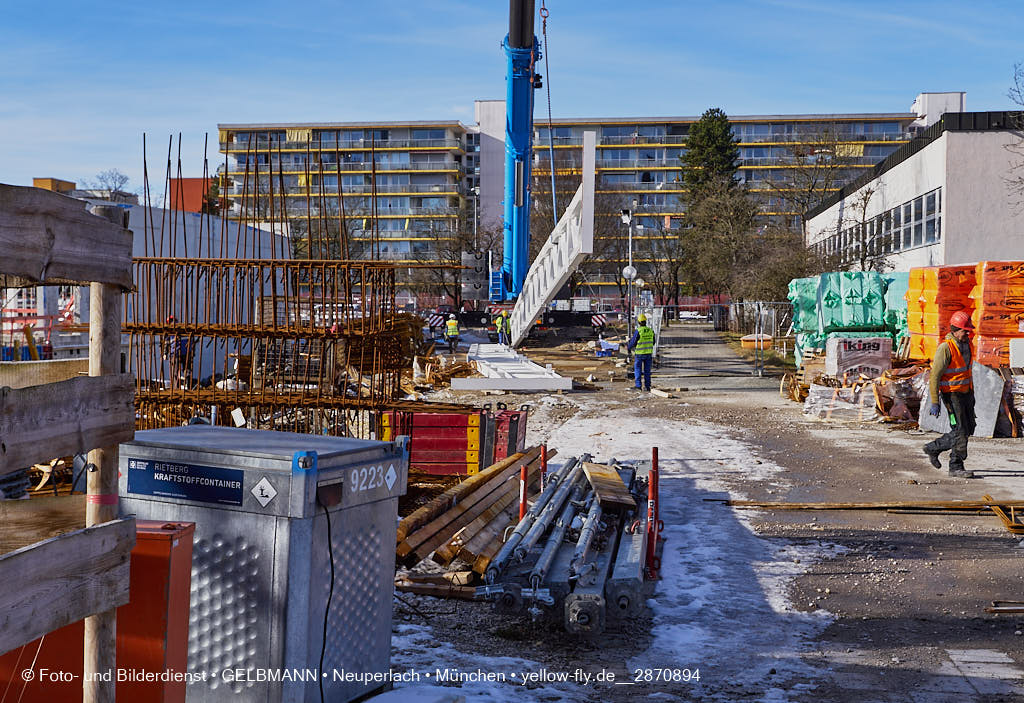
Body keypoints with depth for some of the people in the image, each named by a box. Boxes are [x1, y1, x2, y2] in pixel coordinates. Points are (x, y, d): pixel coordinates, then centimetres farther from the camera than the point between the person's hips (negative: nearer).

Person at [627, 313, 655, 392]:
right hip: (649, 353, 4)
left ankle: (638, 386, 1)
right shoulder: (650, 331, 1)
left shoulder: (638, 331, -16)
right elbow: (653, 342, 12)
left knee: (637, 369, 5)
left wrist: (628, 347, 10)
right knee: (647, 370, 10)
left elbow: (633, 342, -10)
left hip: (639, 353, -4)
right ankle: (647, 386, 10)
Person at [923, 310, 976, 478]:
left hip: (965, 393, 8)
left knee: (968, 429, 10)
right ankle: (956, 467, 1)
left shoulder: (966, 345, 8)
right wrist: (934, 403, -21)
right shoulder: (945, 348, -17)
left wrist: (972, 394, 23)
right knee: (961, 430, -9)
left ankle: (933, 448, 23)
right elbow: (934, 376, -18)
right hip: (952, 395, -8)